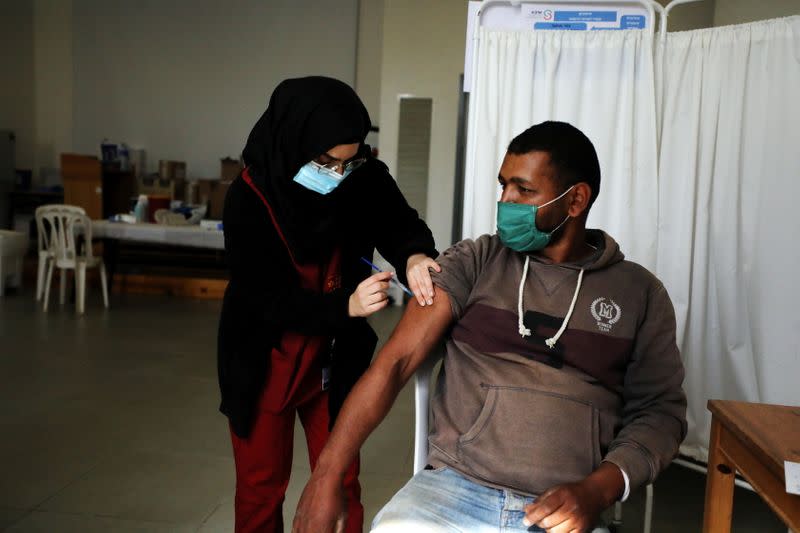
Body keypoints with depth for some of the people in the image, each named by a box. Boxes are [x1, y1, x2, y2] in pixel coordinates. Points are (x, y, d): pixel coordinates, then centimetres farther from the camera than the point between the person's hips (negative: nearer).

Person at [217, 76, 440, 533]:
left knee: (340, 483, 12)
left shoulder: (365, 179, -15)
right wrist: (347, 305, -40)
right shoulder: (249, 199, -24)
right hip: (263, 361, -2)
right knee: (261, 487, 14)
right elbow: (271, 299, -25)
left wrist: (415, 256, -28)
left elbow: (400, 223, -3)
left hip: (334, 359, 3)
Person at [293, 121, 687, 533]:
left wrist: (597, 491, -11)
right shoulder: (474, 262, 5)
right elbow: (395, 361, -2)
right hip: (453, 486, 0)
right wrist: (327, 475, -11)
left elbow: (661, 409, 7)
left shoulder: (640, 293, 7)